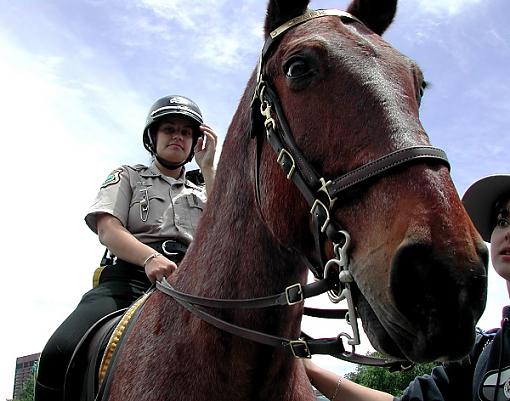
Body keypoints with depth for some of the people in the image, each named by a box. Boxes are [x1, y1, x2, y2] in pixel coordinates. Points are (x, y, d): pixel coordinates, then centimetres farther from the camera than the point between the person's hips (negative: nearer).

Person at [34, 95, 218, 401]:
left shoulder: (202, 193, 32)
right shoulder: (128, 177, 24)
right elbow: (108, 230, 4)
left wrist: (208, 167, 13)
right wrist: (150, 258, -18)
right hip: (130, 276, -1)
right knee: (61, 353, -31)